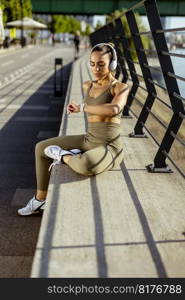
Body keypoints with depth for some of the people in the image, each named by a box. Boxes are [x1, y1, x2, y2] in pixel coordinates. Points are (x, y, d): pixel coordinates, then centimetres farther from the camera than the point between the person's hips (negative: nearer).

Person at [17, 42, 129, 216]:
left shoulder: (122, 88, -12)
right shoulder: (87, 86, 8)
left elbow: (113, 109, -32)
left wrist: (81, 108, -23)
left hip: (109, 149, -7)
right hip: (88, 141, 7)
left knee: (84, 166, -42)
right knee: (41, 148, 10)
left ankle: (64, 157, -4)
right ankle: (40, 199, 20)